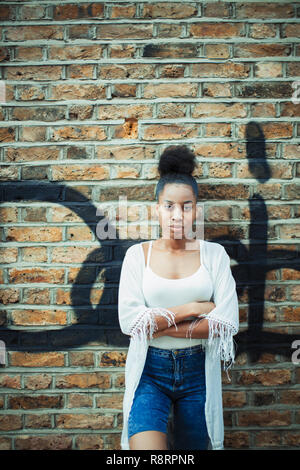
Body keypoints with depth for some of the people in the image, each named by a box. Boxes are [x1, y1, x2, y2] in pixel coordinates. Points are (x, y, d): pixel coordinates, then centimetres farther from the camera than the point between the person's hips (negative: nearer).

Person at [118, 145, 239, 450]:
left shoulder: (214, 254, -1)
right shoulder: (138, 254, -2)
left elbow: (228, 322, -10)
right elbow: (129, 321, -12)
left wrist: (159, 325, -13)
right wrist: (192, 309, -14)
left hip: (198, 370, 2)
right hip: (149, 370, -1)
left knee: (192, 448, 17)